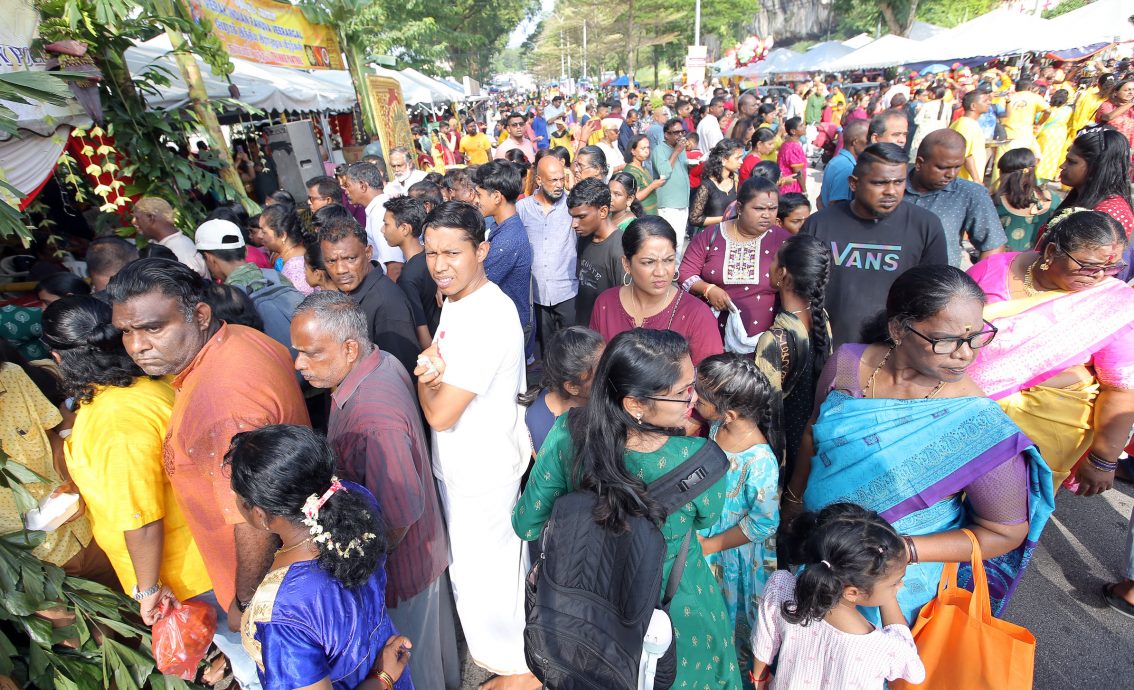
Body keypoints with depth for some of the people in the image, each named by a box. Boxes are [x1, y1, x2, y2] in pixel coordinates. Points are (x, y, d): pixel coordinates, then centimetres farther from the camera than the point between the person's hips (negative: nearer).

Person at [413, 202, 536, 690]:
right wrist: (433, 369, -10)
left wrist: (423, 374, -10)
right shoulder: (457, 299, 2)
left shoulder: (487, 318, -29)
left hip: (483, 468, -10)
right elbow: (446, 380, 12)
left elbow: (441, 414, -27)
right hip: (464, 462, 10)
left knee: (482, 573, 9)